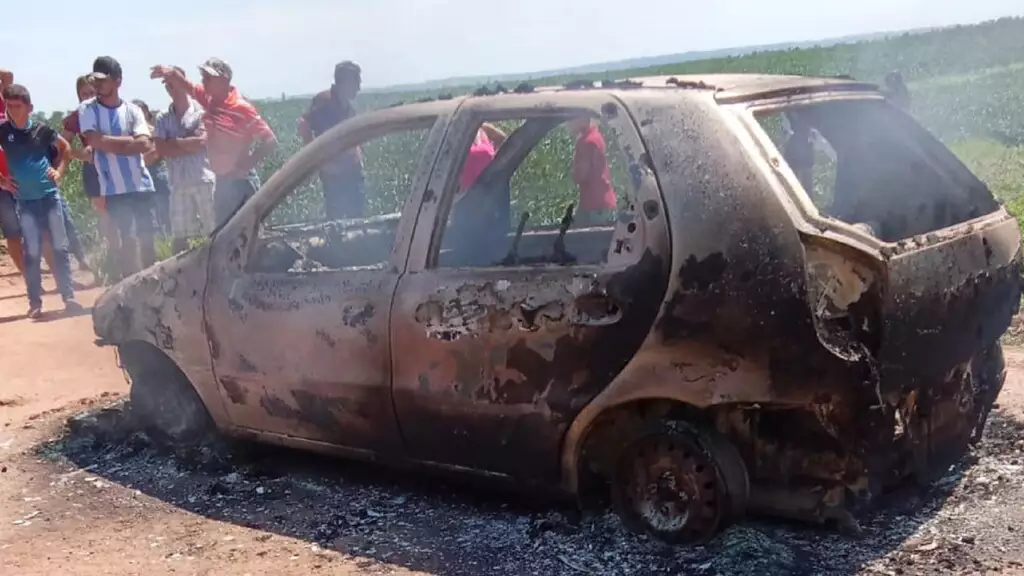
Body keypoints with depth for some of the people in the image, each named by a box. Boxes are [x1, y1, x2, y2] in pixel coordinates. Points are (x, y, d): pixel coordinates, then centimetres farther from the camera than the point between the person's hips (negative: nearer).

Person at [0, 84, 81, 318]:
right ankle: (35, 303, 7)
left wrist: (59, 171, 7)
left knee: (60, 248, 3)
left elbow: (65, 147, 17)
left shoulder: (42, 129, 0)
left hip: (50, 195, 1)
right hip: (25, 201, -1)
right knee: (32, 253, -1)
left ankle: (69, 297, 9)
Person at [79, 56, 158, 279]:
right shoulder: (87, 110, 1)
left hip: (141, 184, 2)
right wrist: (130, 140, -8)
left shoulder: (132, 110, 4)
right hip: (113, 188, -2)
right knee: (127, 239, 0)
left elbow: (145, 144, -9)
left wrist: (110, 144, -12)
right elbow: (94, 140, -13)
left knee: (147, 237, 8)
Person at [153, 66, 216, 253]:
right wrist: (190, 144, -6)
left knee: (214, 231, 0)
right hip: (178, 183, 4)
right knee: (179, 234, 7)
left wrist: (175, 142, -1)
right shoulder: (163, 118, 10)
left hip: (204, 179, -3)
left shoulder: (201, 110, 0)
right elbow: (161, 149, 0)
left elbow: (202, 141, -10)